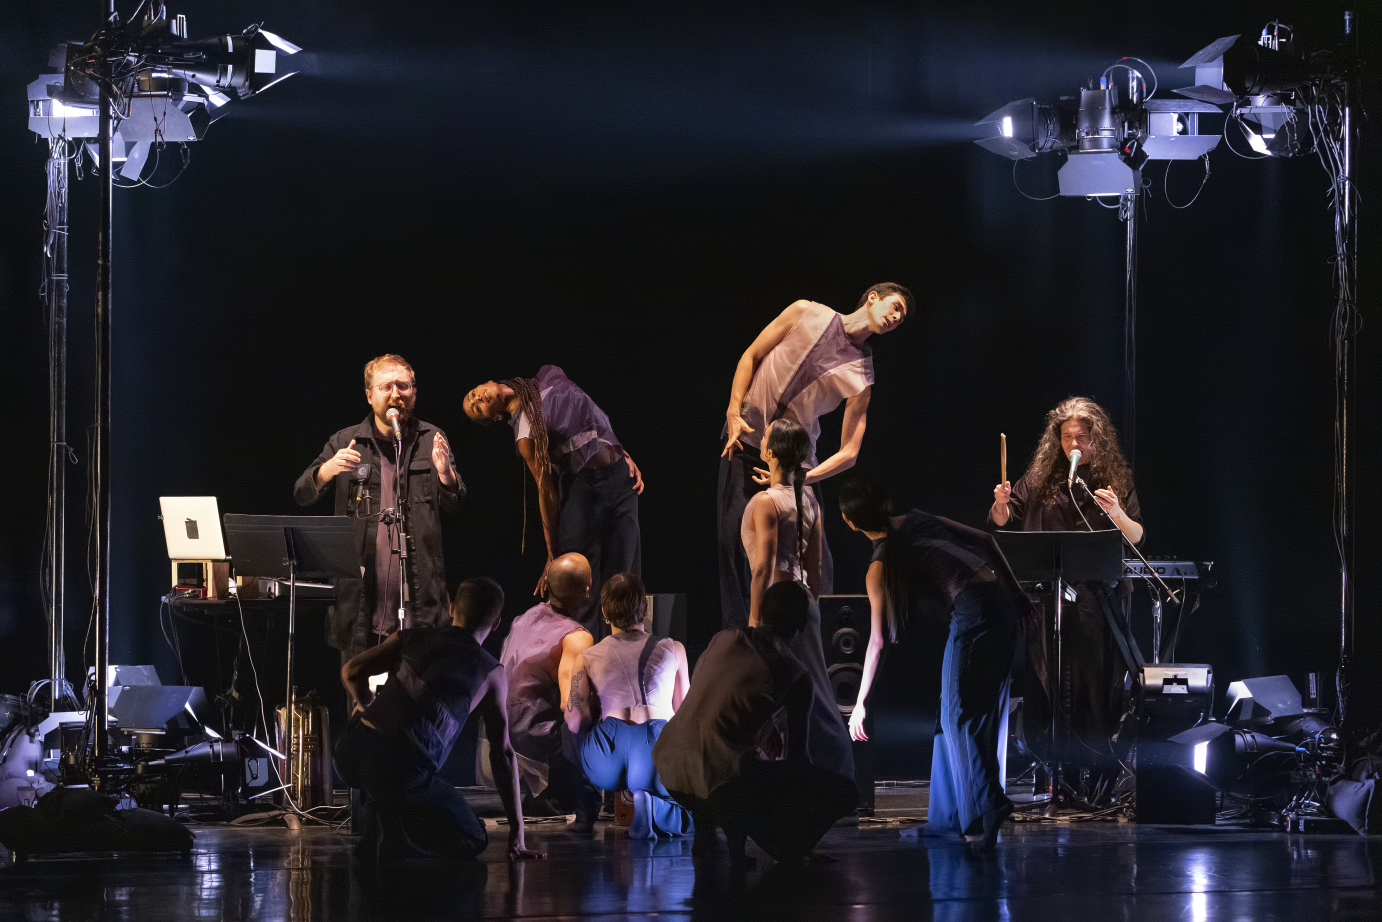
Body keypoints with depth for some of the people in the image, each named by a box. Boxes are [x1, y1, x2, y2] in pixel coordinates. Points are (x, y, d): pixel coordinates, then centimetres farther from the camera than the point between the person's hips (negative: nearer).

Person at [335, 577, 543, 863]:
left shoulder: (412, 637, 17)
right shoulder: (491, 673, 11)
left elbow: (352, 672, 9)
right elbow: (503, 753, 11)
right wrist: (516, 830, 14)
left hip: (349, 753, 4)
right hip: (402, 772, -4)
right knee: (473, 840, 13)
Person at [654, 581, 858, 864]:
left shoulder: (723, 638, 15)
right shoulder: (796, 676, 2)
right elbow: (797, 752, 11)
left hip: (668, 767, 6)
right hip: (723, 780, -6)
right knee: (843, 793, 1)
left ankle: (704, 835, 24)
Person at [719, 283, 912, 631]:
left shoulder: (861, 377, -3)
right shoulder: (806, 314, -2)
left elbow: (849, 453, -6)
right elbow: (751, 356, 5)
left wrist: (804, 478, -21)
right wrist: (734, 412, -7)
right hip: (745, 440, 0)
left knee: (813, 552, -9)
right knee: (733, 540, -4)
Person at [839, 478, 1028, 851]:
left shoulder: (879, 568, -3)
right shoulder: (917, 520, 16)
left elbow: (878, 641, -6)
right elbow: (984, 540, 16)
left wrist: (861, 703, -1)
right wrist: (1016, 593, 21)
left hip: (972, 613, -8)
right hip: (1002, 603, 8)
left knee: (960, 718, -5)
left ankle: (985, 816, -17)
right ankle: (949, 817, 18)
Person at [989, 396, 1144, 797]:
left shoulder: (1117, 479, 6)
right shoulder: (1041, 477, 8)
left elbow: (1137, 538, 2)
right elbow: (1002, 522, 10)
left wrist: (1118, 515, -17)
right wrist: (1001, 504, -12)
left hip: (1100, 597, -1)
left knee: (1098, 682, -2)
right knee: (1049, 681, -2)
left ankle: (1101, 768, 5)